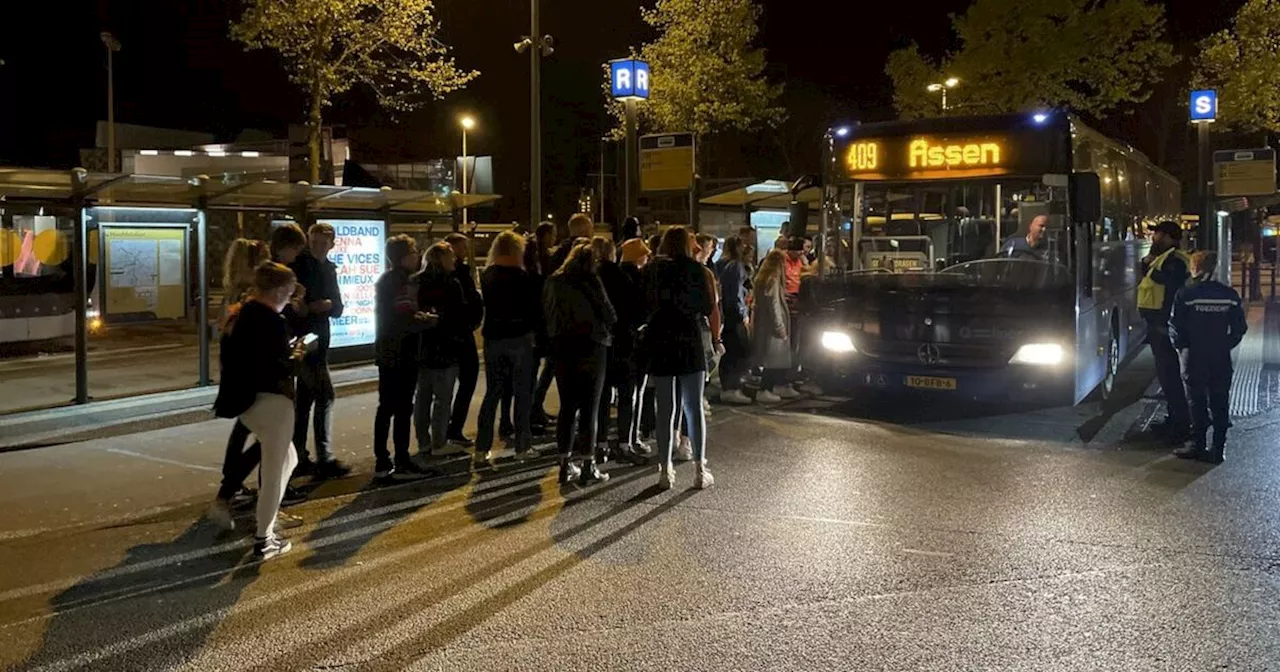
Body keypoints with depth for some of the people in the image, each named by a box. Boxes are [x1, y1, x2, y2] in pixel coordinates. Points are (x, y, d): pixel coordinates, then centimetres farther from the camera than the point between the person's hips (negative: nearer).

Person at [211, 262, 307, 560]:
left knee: (286, 459, 24)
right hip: (271, 401, -9)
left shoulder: (239, 315, 8)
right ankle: (264, 541, 7)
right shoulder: (272, 321, -18)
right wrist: (293, 357, -4)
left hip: (246, 400, 9)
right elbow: (275, 369, -24)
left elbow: (228, 356, 14)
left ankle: (270, 514, 30)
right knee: (274, 471, 2)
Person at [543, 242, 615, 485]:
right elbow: (609, 314, -6)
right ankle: (589, 467, 2)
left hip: (561, 346, 5)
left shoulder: (553, 282, 8)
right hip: (590, 345, -5)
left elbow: (546, 313, 12)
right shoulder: (590, 281, -7)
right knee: (590, 408, 1)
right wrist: (606, 326, 13)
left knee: (567, 406, 11)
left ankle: (565, 465, 13)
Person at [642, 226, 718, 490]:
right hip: (690, 342, -1)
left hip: (659, 343, 1)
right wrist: (716, 338, 12)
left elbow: (645, 306, 1)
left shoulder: (652, 271, 2)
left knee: (665, 409, 6)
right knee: (694, 408, 7)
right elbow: (712, 312, -1)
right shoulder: (698, 271, -2)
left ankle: (665, 471, 8)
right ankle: (700, 470, 7)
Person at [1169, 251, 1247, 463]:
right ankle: (1218, 449, 10)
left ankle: (1198, 445, 8)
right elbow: (1240, 327, 3)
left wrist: (1181, 347, 7)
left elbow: (1175, 328, -9)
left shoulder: (1185, 295, -11)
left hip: (1194, 356, -3)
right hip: (1221, 358, 3)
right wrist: (1225, 345, 14)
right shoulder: (1230, 296, 0)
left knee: (1197, 402, 5)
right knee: (1220, 402, 8)